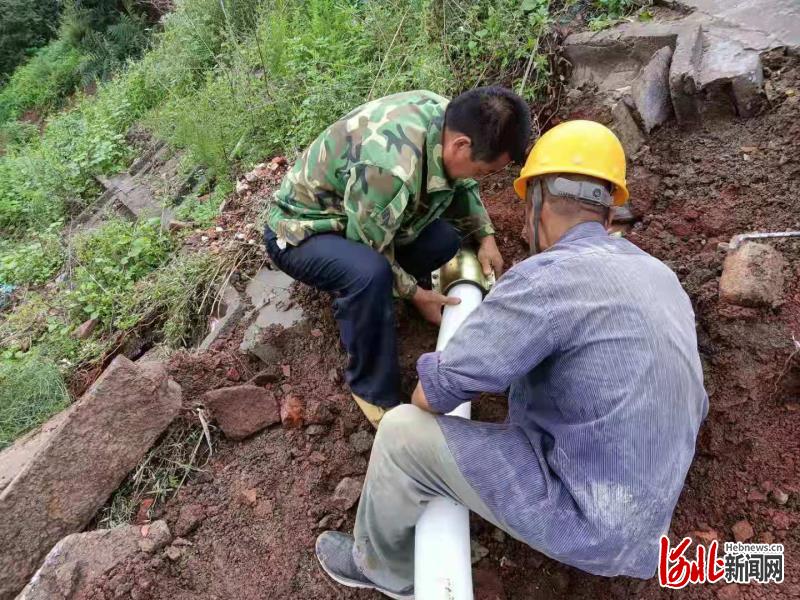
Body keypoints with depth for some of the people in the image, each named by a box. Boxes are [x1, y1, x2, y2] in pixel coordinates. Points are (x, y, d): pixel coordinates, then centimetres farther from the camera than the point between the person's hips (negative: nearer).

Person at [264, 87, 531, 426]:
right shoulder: (390, 167, -40)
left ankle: (354, 297, 10)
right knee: (370, 274, -36)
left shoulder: (446, 116, -13)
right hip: (300, 231, -8)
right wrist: (416, 293, -14)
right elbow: (369, 252, -24)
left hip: (364, 220, 8)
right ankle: (374, 394, -14)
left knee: (447, 237, -7)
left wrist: (486, 236, -2)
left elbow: (462, 185, 8)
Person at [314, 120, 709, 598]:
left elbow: (433, 393, -21)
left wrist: (429, 401, 3)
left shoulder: (550, 276, -25)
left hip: (586, 516, -8)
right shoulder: (657, 279, 4)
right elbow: (692, 408, 15)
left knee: (403, 432, -6)